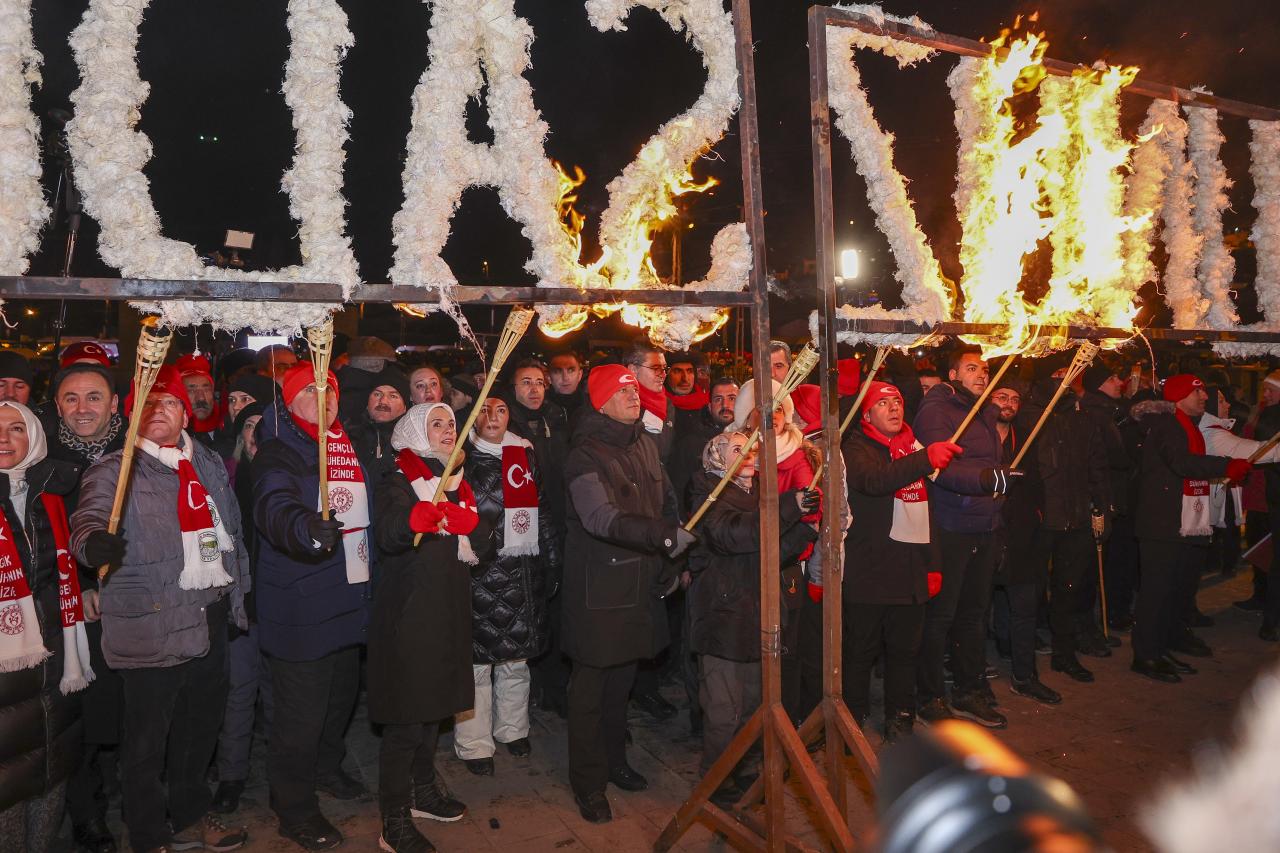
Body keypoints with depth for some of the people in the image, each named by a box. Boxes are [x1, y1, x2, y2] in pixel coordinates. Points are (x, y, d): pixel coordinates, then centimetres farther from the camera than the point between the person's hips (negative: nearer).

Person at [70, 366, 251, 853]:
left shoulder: (209, 463, 13)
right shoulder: (116, 470, -4)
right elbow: (90, 515, -23)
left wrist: (239, 594, 18)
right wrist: (94, 540, -45)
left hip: (211, 617, 6)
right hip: (152, 625, -6)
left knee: (202, 722, 18)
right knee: (147, 738, 5)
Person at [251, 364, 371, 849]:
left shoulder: (351, 444, 9)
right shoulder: (279, 452, -13)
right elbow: (273, 506, -32)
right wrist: (306, 527, -51)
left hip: (350, 600, 8)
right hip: (300, 606, -7)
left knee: (342, 694, 22)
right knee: (301, 712, 0)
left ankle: (326, 768, 46)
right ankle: (294, 807, 20)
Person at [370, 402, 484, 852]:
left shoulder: (458, 483, 12)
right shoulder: (399, 482, -9)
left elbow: (479, 541, 5)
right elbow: (386, 535, -28)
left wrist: (467, 522, -17)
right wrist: (415, 518, -50)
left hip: (447, 610, 7)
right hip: (408, 612, -7)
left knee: (433, 706, 20)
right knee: (405, 721, -3)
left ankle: (423, 790, 38)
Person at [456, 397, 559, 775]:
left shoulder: (525, 454, 10)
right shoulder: (460, 458, -2)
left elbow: (542, 513, 13)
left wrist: (551, 562, 12)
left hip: (522, 573, 4)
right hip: (477, 572, -4)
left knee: (516, 657, 14)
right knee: (476, 659, 1)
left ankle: (512, 728, 33)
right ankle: (474, 744, 16)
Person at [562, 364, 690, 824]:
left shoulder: (646, 444, 7)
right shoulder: (585, 455, -16)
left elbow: (667, 501, 16)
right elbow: (601, 518, -29)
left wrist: (668, 562, 10)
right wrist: (665, 535, -33)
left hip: (641, 579, 6)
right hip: (599, 584, -6)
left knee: (623, 674, 19)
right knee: (591, 682, 5)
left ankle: (614, 759, 38)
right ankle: (588, 781, 19)